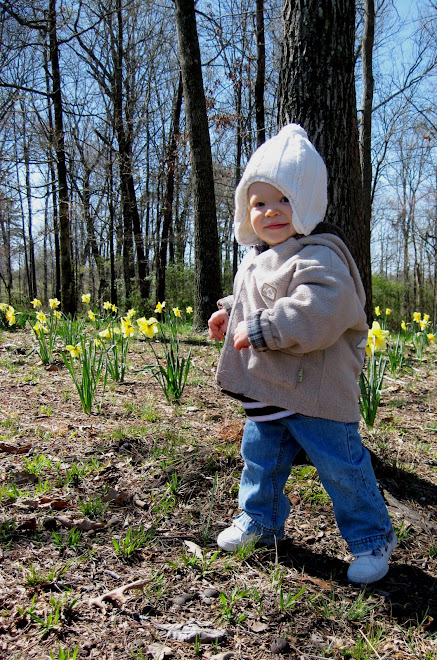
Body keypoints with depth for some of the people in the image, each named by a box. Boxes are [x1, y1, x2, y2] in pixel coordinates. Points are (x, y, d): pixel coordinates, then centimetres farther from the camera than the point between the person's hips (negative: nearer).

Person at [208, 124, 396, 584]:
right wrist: (228, 312, 12)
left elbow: (318, 312, -36)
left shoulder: (318, 256, -20)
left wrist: (259, 330, -31)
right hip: (267, 392, 9)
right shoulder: (256, 258, 12)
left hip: (317, 392, -8)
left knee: (341, 465, 2)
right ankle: (259, 519, 42)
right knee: (260, 455, 20)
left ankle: (372, 538, 23)